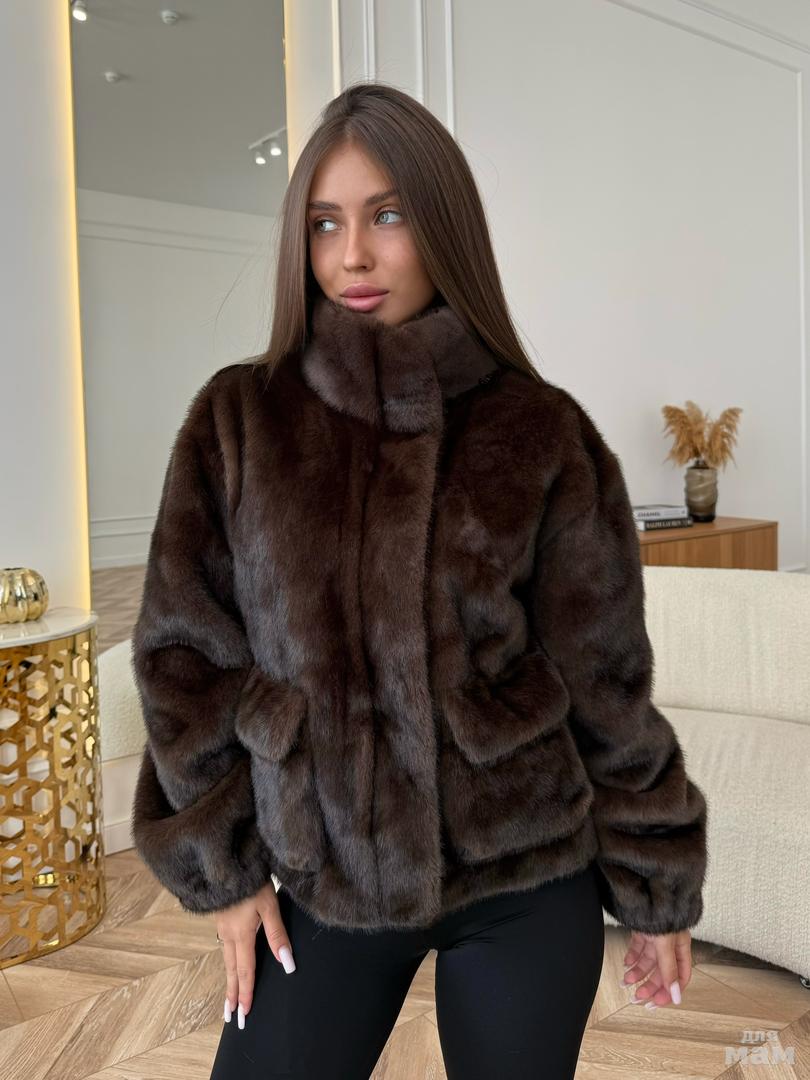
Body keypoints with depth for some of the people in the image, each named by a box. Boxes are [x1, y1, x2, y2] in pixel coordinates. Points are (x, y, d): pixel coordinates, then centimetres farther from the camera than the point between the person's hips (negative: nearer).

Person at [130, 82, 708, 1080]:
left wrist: (656, 884, 4)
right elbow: (186, 656, -1)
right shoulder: (238, 421, -6)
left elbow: (604, 675, -3)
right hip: (327, 881, 1)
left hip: (527, 883, 0)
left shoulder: (541, 432, -9)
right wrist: (221, 865, 0)